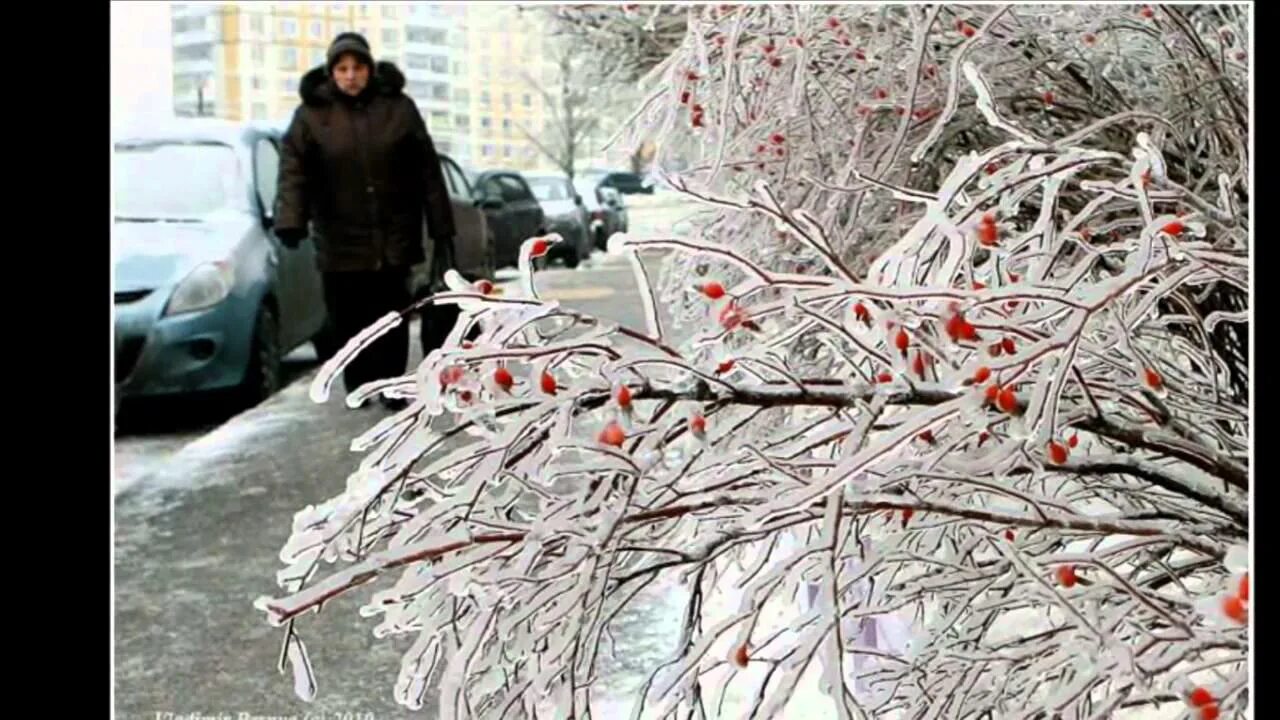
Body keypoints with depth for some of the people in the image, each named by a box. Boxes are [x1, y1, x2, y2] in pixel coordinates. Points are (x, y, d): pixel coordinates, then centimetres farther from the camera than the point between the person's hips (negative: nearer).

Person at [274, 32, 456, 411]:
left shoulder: (398, 107, 2)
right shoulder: (311, 114, 0)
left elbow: (428, 170, 4)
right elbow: (293, 170, -9)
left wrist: (441, 227, 2)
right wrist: (290, 220, -26)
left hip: (394, 234, 0)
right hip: (341, 238, 0)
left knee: (393, 316, 2)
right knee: (349, 319, 2)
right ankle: (359, 385, 16)